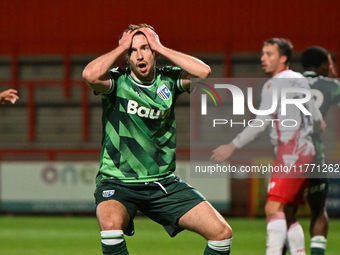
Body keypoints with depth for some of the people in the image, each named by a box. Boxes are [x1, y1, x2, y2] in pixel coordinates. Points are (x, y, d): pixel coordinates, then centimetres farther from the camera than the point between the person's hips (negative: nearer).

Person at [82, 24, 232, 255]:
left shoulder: (168, 80, 3)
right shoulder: (117, 82, -5)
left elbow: (203, 72, -16)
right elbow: (90, 75, -28)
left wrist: (160, 47, -10)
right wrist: (121, 48, -12)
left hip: (163, 182, 4)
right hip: (117, 183, -3)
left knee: (221, 232, -8)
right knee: (111, 223, -37)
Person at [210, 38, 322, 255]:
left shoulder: (275, 84, -8)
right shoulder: (300, 80, 18)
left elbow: (261, 123, -14)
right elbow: (317, 119, 23)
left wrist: (232, 147, -12)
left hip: (290, 153, -9)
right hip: (306, 150, 9)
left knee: (274, 208, -19)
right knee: (288, 214, 12)